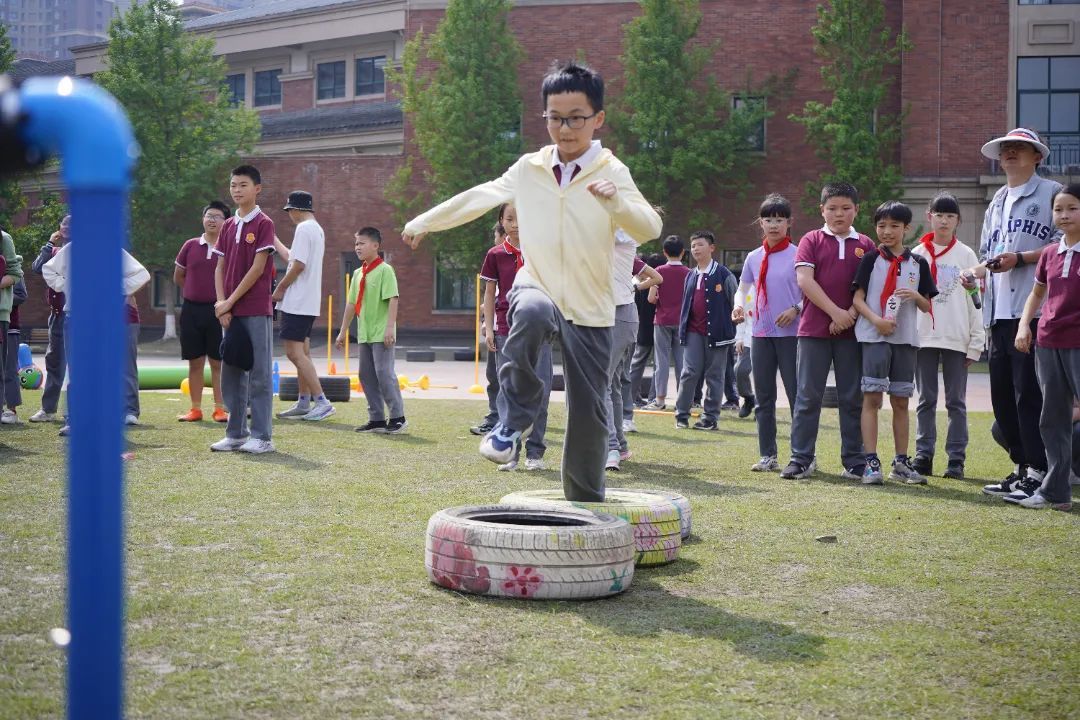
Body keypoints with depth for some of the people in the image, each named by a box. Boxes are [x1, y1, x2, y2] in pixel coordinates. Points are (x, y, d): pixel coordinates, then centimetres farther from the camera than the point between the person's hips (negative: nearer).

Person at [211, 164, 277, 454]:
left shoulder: (263, 224, -6)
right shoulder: (228, 226, 14)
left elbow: (257, 269, -11)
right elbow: (220, 269, 12)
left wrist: (230, 302, -11)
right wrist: (221, 305, -2)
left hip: (257, 310, -7)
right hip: (230, 312, 7)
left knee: (259, 374, -3)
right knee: (231, 373, 9)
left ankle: (261, 436, 1)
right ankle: (236, 433, 17)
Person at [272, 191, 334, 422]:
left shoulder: (304, 229, -13)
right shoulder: (317, 229, 17)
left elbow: (298, 264, -21)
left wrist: (280, 288, -10)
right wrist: (273, 240, 32)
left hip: (297, 302, -10)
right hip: (309, 303, 10)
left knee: (295, 353, -11)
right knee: (302, 353, 14)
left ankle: (322, 401, -16)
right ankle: (304, 403, 18)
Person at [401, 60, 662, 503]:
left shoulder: (612, 172, -4)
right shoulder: (528, 169, 5)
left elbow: (649, 229, -17)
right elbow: (477, 198, 19)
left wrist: (617, 202, -37)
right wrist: (423, 222, 26)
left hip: (590, 308, 0)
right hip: (537, 288, 1)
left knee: (588, 409, -1)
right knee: (531, 314, -38)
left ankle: (586, 502, 16)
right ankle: (516, 418, -23)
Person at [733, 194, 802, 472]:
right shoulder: (754, 258, 10)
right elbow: (743, 288, 19)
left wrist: (796, 309, -18)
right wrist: (739, 306, -1)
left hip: (790, 333, -5)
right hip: (761, 334, 5)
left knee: (797, 395, -5)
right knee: (764, 397, 7)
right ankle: (768, 456, 13)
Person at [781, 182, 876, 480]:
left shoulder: (865, 245, 9)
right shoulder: (811, 240, 4)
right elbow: (804, 279, -7)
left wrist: (851, 314, -12)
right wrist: (835, 312, -14)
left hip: (852, 330, 2)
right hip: (814, 329, -1)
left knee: (852, 398, 5)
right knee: (808, 396, 0)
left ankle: (854, 461, 10)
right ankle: (801, 460, 3)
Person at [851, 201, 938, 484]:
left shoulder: (918, 263, 9)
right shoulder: (871, 260, 2)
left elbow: (927, 306, 12)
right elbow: (858, 298, -2)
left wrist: (916, 296, -10)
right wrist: (876, 320, -18)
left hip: (906, 337, 3)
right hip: (874, 336, -3)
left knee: (901, 401, 8)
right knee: (872, 397, -7)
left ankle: (901, 462, 14)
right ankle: (871, 462, -8)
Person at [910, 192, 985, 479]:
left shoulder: (966, 255, 4)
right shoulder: (917, 254, 7)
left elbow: (975, 299, 2)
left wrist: (976, 342, -4)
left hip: (957, 339, -1)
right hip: (924, 337, 1)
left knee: (956, 401, 2)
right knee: (926, 400, 5)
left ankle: (956, 458, 5)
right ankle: (923, 455, 10)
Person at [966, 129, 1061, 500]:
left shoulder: (1051, 193, 1)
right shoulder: (996, 203, 24)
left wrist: (1021, 258, -16)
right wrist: (976, 273, 7)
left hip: (1034, 310, -8)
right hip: (999, 312, 8)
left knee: (1029, 394, -10)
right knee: (1003, 395, 8)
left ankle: (1037, 472, -5)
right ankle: (1021, 468, 17)